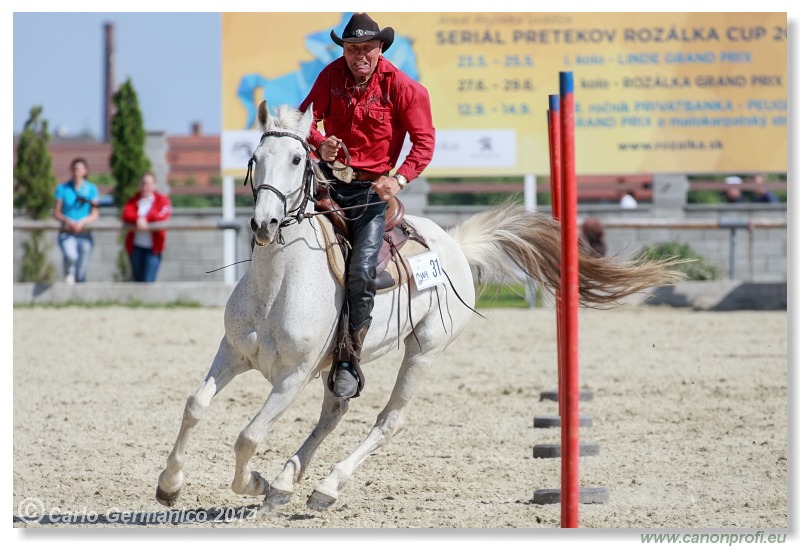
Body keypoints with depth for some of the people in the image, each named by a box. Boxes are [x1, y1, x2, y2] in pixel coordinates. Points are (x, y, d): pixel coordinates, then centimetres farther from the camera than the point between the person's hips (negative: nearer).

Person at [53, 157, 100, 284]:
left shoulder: (91, 189, 3)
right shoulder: (63, 188, 0)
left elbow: (95, 214, 1)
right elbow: (56, 213, 1)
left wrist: (82, 222, -19)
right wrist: (68, 221, -18)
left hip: (84, 234, 2)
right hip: (67, 234, -2)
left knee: (82, 271, 1)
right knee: (71, 256, -31)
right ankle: (69, 273, -1)